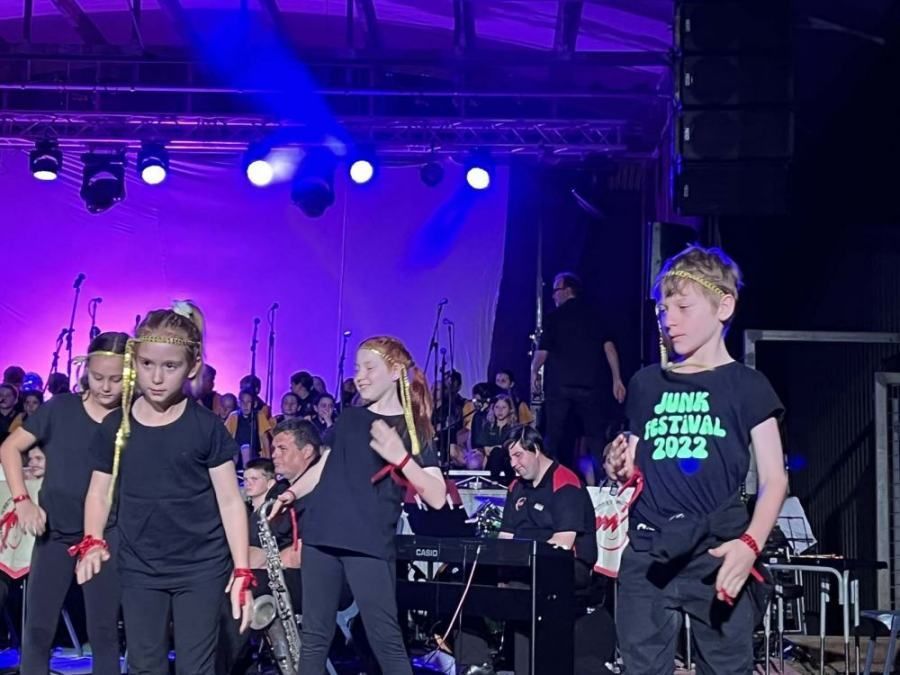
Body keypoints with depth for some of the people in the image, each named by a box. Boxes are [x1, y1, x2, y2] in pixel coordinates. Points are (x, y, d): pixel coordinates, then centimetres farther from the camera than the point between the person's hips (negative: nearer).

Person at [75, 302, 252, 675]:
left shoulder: (206, 427, -7)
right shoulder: (115, 427, 0)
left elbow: (229, 501, -5)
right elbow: (100, 493, 10)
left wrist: (242, 570, -10)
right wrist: (92, 542, -9)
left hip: (201, 568, -3)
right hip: (139, 570, 3)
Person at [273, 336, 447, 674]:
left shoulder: (412, 429, -1)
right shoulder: (349, 417, 14)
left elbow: (437, 497, -9)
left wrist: (400, 457, -20)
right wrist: (291, 493, 9)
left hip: (369, 544, -5)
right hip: (321, 535, 5)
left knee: (385, 639, -3)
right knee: (314, 637, 8)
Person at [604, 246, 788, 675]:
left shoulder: (745, 385, 1)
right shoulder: (645, 384, 14)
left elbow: (774, 479, -3)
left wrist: (750, 543, -18)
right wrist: (620, 469, -1)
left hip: (717, 554, -4)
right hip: (646, 554, 4)